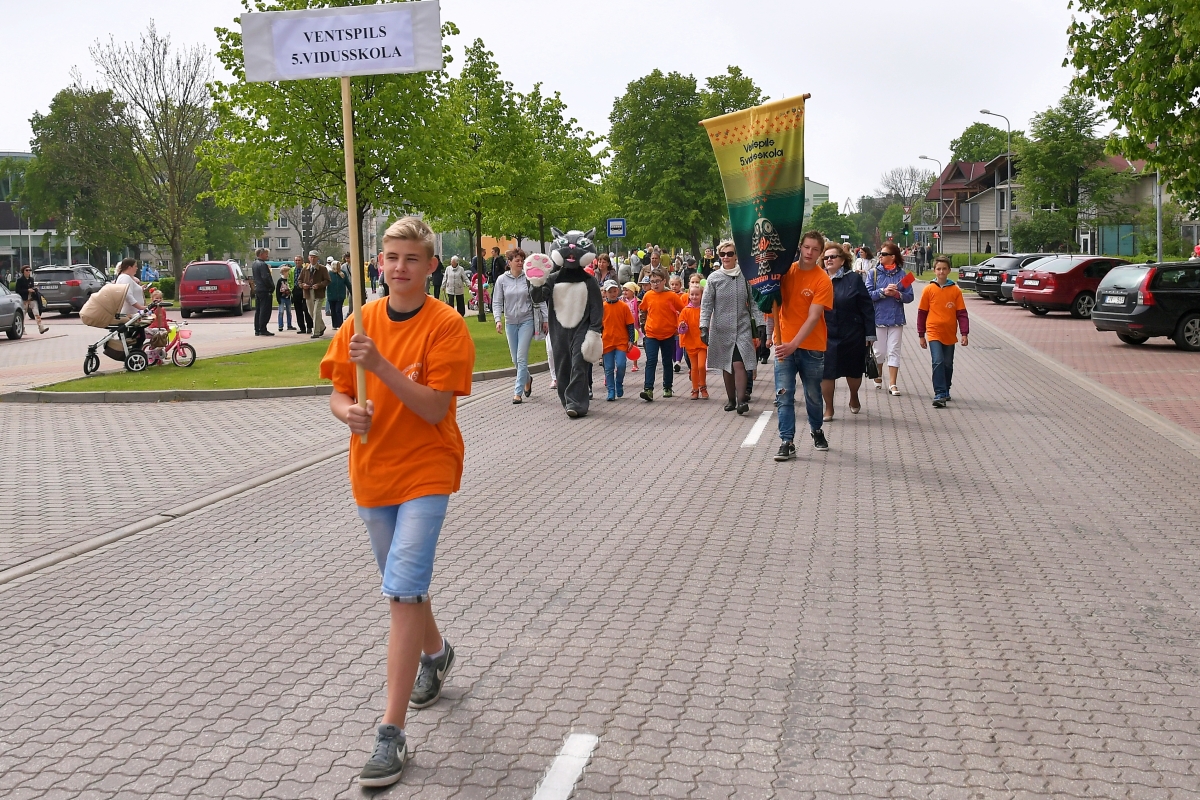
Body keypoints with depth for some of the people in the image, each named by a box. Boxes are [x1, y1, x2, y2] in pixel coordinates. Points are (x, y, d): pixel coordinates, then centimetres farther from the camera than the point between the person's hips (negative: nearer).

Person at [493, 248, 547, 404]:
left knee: (522, 358, -9)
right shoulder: (502, 280, 0)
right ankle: (527, 379, 40)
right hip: (510, 322, 3)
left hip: (527, 321, -3)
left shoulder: (529, 278, -4)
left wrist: (545, 319, -1)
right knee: (515, 359, 11)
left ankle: (517, 392, -4)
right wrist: (498, 320, -12)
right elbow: (497, 302, 2)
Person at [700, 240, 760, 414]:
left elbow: (753, 302, 4)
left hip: (743, 328, -1)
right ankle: (730, 399, 21)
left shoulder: (745, 276, 0)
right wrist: (704, 326, -9)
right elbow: (706, 304, -1)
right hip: (721, 328, 1)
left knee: (739, 363, -13)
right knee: (726, 365, 9)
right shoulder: (714, 278, 0)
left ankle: (741, 399, -12)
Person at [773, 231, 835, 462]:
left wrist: (794, 344, -27)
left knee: (813, 395, 14)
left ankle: (816, 430, 38)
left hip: (811, 347, -2)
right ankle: (787, 442, 0)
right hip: (785, 345, 2)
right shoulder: (786, 271, 1)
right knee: (784, 396, -5)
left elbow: (813, 318, -17)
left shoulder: (823, 280, -10)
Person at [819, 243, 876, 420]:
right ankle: (828, 409, 13)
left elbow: (867, 307, -4)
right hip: (826, 336, 1)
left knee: (854, 371, 15)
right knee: (826, 373, -1)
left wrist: (870, 333, -6)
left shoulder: (854, 279, -5)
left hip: (852, 336, -1)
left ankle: (854, 398, 43)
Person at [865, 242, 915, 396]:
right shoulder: (873, 273, 1)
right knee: (880, 351, 9)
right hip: (878, 318, 0)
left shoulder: (901, 274, 1)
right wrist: (883, 291, -18)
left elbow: (909, 297, 0)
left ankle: (893, 384, -1)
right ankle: (878, 378, 30)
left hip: (896, 318, 0)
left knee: (894, 351, -2)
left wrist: (898, 294, -17)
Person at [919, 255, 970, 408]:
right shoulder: (929, 290, -1)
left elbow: (962, 313, 2)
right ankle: (940, 395, -16)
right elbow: (922, 313, 4)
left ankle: (945, 391, 29)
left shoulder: (956, 290, 1)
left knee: (948, 365, 12)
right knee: (938, 362, -15)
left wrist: (964, 333, -3)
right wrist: (921, 335, 5)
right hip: (934, 333, -2)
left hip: (950, 335, 2)